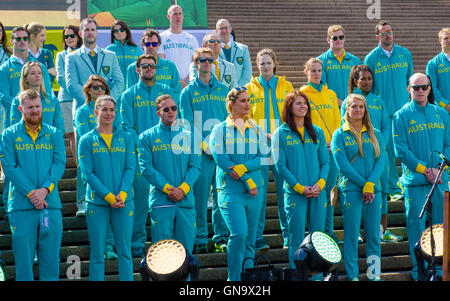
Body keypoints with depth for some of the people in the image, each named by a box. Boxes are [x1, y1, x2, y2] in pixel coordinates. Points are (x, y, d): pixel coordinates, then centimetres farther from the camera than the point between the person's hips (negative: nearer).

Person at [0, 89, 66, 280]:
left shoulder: (54, 134, 11)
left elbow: (59, 164, 1)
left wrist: (45, 189, -15)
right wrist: (31, 193, -14)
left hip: (51, 204, 2)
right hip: (21, 206, -2)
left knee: (50, 258, 4)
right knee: (23, 259, 0)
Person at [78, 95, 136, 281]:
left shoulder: (126, 138, 10)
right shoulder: (87, 140, 3)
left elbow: (130, 168, 4)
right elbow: (87, 173, -4)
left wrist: (122, 195, -11)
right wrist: (109, 196, -13)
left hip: (124, 202, 2)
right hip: (97, 203, -2)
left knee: (125, 251, 4)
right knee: (97, 253, 0)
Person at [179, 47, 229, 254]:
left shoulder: (223, 90, 15)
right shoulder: (188, 92, 6)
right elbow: (187, 124, -1)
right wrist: (202, 144, -13)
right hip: (201, 152, -3)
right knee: (200, 196, -3)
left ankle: (221, 237, 11)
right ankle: (200, 239, 4)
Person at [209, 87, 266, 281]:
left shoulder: (256, 130, 15)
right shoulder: (220, 130, 3)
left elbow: (264, 157, 4)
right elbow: (221, 159, -8)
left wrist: (243, 168, -15)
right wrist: (248, 182, -11)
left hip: (254, 192, 4)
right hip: (230, 190, -4)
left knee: (250, 239, 7)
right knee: (239, 234, -19)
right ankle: (233, 278, -10)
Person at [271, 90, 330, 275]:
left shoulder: (317, 132, 11)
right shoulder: (281, 134, 2)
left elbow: (325, 161, 10)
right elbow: (280, 165, -4)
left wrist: (320, 184, -8)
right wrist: (300, 187, -12)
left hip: (318, 192, 3)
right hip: (294, 193, -3)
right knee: (297, 239, -3)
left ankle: (317, 275, 11)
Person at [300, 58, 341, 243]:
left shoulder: (330, 94, 15)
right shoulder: (301, 94, 2)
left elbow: (337, 120, 13)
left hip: (331, 148, 4)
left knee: (328, 189, 5)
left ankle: (328, 230, 11)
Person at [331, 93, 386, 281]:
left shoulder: (375, 134, 13)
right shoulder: (340, 135, 3)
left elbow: (381, 160, 3)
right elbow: (342, 164, -6)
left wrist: (370, 184, -11)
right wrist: (363, 183, -11)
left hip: (374, 190, 3)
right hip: (351, 190, -3)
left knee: (374, 235, 4)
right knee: (351, 234, -3)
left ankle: (374, 275, 9)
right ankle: (352, 276, 3)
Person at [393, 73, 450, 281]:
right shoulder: (401, 116, 0)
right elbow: (401, 150, -6)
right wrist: (424, 170, -12)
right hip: (415, 181, -3)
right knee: (416, 225, -1)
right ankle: (419, 270, 9)